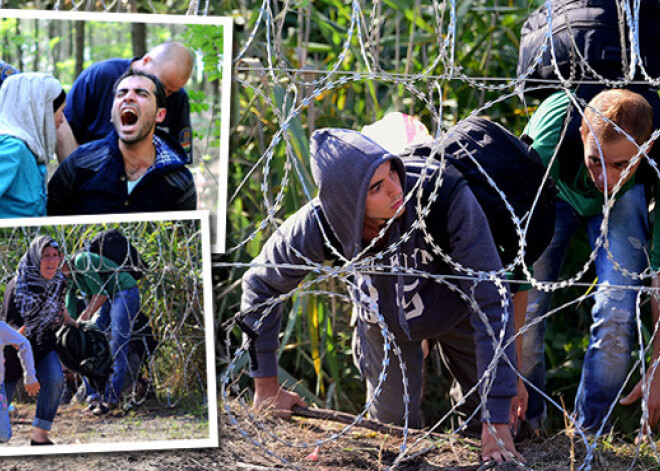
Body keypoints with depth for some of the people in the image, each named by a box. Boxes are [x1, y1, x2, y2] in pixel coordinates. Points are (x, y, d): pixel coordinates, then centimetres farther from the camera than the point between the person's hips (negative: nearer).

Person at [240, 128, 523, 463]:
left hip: (454, 309, -1)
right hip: (383, 319, 1)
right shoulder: (318, 225, -36)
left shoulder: (448, 197, -44)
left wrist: (497, 421, -41)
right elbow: (261, 282, -15)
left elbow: (491, 301, -39)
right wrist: (266, 387, -11)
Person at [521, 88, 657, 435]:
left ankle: (589, 436, 5)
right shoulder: (550, 141, -45)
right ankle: (525, 429, 12)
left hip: (624, 199, 1)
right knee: (524, 310, -11)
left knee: (617, 315, -14)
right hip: (554, 188, 0)